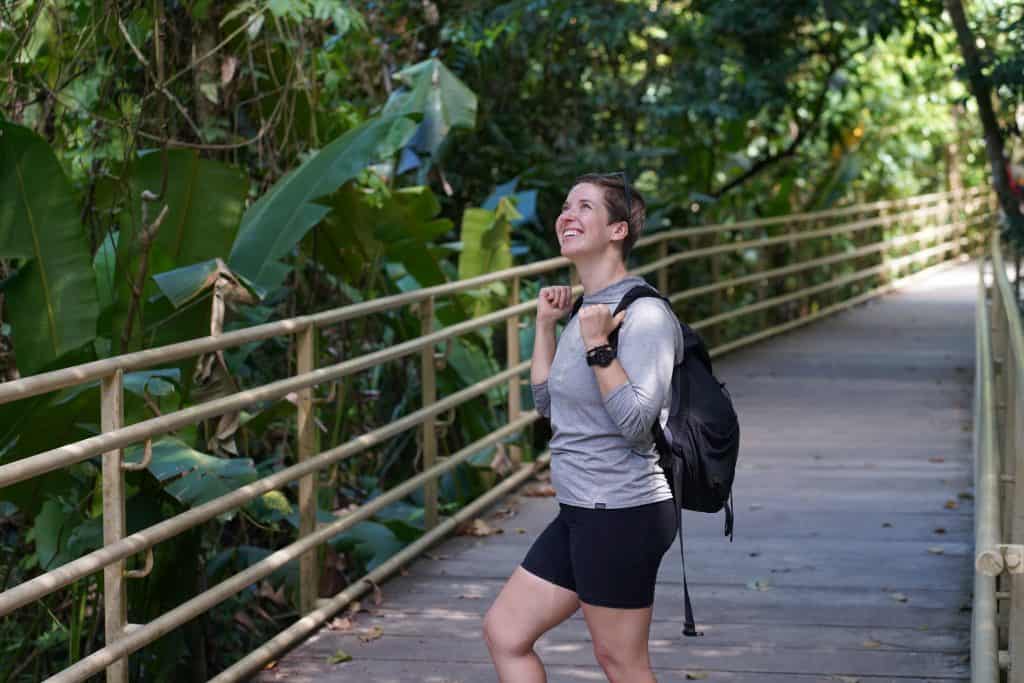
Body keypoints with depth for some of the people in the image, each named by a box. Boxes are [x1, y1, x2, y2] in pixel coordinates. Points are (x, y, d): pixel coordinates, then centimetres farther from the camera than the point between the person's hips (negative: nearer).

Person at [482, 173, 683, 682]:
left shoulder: (644, 314, -16)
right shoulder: (589, 309, 12)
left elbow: (636, 419, -24)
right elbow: (547, 403, 19)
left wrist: (597, 345, -24)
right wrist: (545, 325, 13)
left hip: (623, 512, -10)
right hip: (581, 512, 10)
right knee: (503, 633, 11)